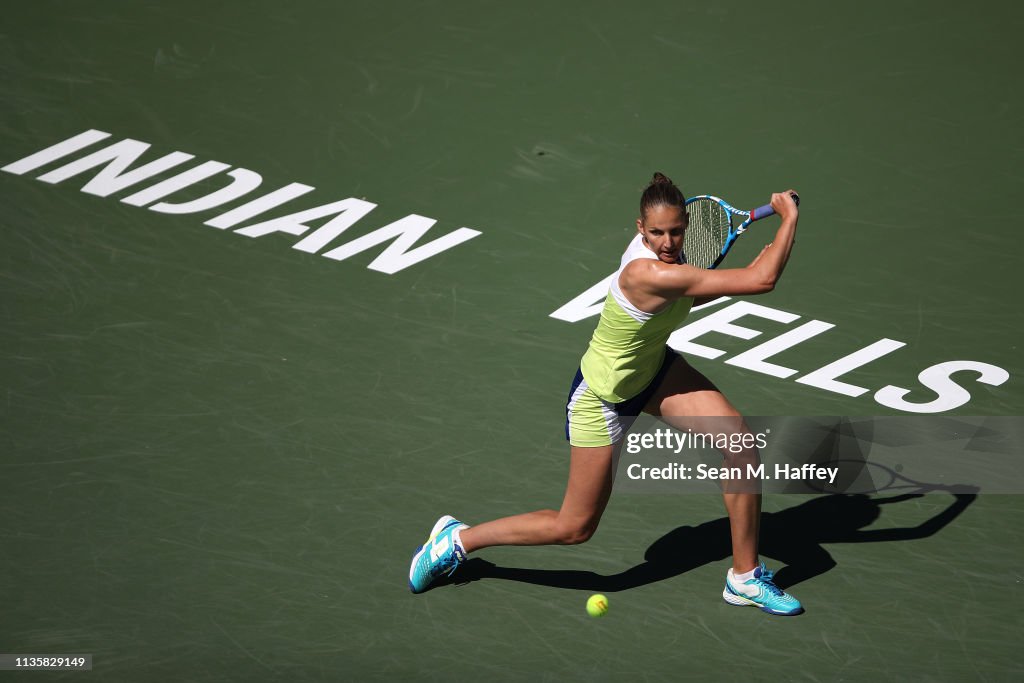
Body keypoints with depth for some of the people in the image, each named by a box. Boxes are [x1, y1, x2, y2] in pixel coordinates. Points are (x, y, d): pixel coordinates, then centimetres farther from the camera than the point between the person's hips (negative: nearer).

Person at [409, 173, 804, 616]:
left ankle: (744, 578, 7)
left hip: (654, 370, 8)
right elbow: (761, 281, -40)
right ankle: (458, 539, 26)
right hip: (603, 398, -8)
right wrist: (790, 218, -28)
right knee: (574, 528, 5)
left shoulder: (668, 252, -13)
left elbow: (685, 298, 11)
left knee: (740, 441, -9)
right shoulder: (647, 273, -39)